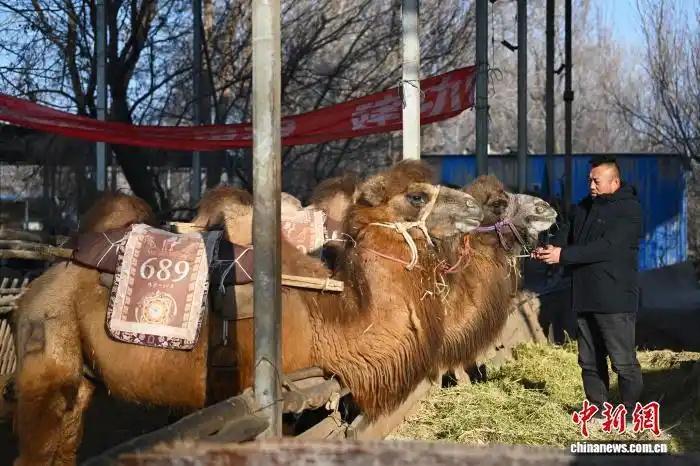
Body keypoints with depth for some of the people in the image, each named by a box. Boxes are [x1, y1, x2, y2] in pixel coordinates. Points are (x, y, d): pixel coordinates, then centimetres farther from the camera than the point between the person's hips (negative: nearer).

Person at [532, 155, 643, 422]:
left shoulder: (629, 209, -9)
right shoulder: (584, 208, 15)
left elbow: (607, 247, -20)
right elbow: (572, 246, 20)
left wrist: (563, 255, -21)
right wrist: (550, 254, -3)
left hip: (615, 300, -8)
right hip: (584, 298, 8)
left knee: (624, 363, -5)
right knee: (590, 362, 11)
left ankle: (631, 417, 2)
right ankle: (597, 413, 19)